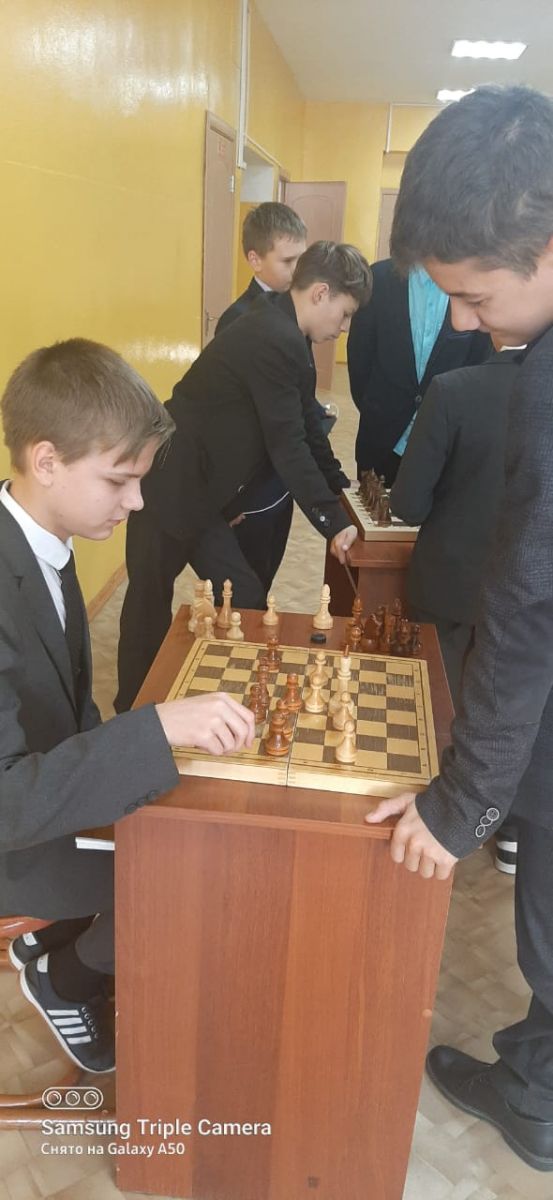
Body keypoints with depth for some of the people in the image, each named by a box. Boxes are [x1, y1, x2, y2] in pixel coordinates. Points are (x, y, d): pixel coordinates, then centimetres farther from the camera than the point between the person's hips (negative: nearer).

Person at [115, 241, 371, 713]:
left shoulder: (281, 333, 9)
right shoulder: (275, 339, -22)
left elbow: (306, 423, 16)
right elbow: (287, 444, -21)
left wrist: (341, 487, 18)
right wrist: (333, 522, -15)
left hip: (197, 489, 10)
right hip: (171, 489, -10)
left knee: (245, 600, 11)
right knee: (152, 610, 4)